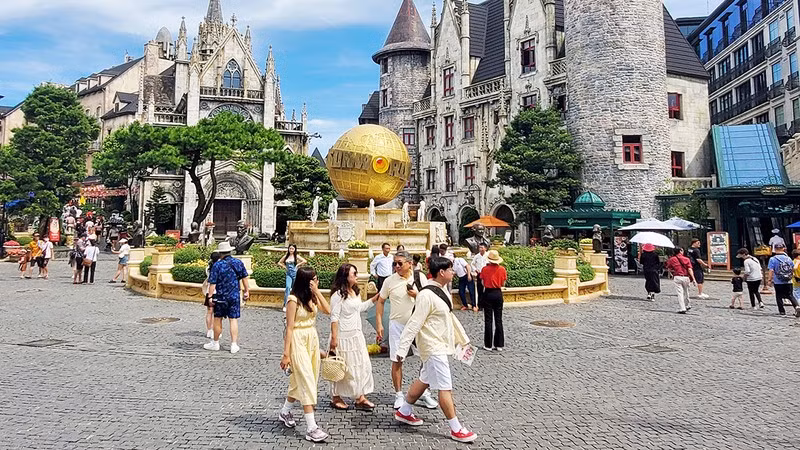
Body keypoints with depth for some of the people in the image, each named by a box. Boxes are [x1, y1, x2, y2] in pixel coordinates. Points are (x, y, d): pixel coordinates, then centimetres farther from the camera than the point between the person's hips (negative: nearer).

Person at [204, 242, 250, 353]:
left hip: (220, 297, -2)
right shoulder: (239, 263, 1)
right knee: (234, 320, 3)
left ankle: (215, 343, 24)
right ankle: (234, 345, 1)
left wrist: (210, 297, -6)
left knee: (217, 319, 11)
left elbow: (212, 283, -11)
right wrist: (247, 291, 18)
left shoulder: (217, 265, -9)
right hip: (235, 296, 2)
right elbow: (244, 278, 9)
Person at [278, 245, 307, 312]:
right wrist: (284, 266, 5)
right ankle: (285, 305, -18)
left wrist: (298, 265, -5)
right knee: (288, 287, -17)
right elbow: (279, 263, 20)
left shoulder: (296, 256, 2)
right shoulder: (286, 256, 10)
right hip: (288, 274, 1)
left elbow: (305, 261, -5)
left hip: (295, 273, -1)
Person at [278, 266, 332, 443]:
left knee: (300, 380, 18)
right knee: (306, 381, -9)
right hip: (298, 341, -8)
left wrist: (317, 292, -11)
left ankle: (285, 412, 40)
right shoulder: (294, 300, -16)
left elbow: (328, 310, -7)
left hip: (313, 340, 8)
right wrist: (286, 354, -16)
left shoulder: (312, 297, 5)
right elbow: (289, 327, -16)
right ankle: (311, 428, -6)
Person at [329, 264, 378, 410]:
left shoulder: (356, 292, 10)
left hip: (357, 335, 8)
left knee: (362, 365, 7)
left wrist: (375, 299, 20)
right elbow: (334, 317, -18)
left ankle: (360, 398, 14)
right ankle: (336, 398, 19)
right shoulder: (338, 294, -17)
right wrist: (334, 338, -19)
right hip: (344, 337, -8)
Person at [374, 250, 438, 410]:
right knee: (397, 361, 3)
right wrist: (379, 323, -1)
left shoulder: (420, 278, -2)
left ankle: (425, 393, 18)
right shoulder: (390, 280, -3)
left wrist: (417, 295, -15)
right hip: (397, 324, -1)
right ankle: (399, 395, 17)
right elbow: (380, 301, 4)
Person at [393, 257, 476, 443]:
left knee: (424, 380, 21)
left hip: (440, 345, 10)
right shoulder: (427, 295, -23)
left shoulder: (443, 291, 8)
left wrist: (463, 339, 24)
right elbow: (414, 324, -23)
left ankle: (404, 412, 37)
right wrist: (402, 349, -21)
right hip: (433, 347, -10)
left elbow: (450, 317, 19)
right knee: (445, 388, -3)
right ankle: (456, 430, 7)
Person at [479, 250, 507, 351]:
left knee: (488, 320, 5)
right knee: (498, 319, 9)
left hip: (488, 294, -2)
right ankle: (499, 345, 12)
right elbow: (503, 284, 2)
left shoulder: (485, 269, -9)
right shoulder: (502, 269, -4)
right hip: (498, 294, 2)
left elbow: (483, 283, -3)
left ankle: (488, 345, 8)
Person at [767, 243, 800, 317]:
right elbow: (793, 269, 10)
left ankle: (782, 311, 15)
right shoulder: (788, 258, 1)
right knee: (790, 295, 14)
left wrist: (770, 279, -5)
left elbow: (771, 271, -14)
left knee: (779, 297, 11)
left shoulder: (772, 259, -11)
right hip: (788, 282, 3)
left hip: (778, 282, -3)